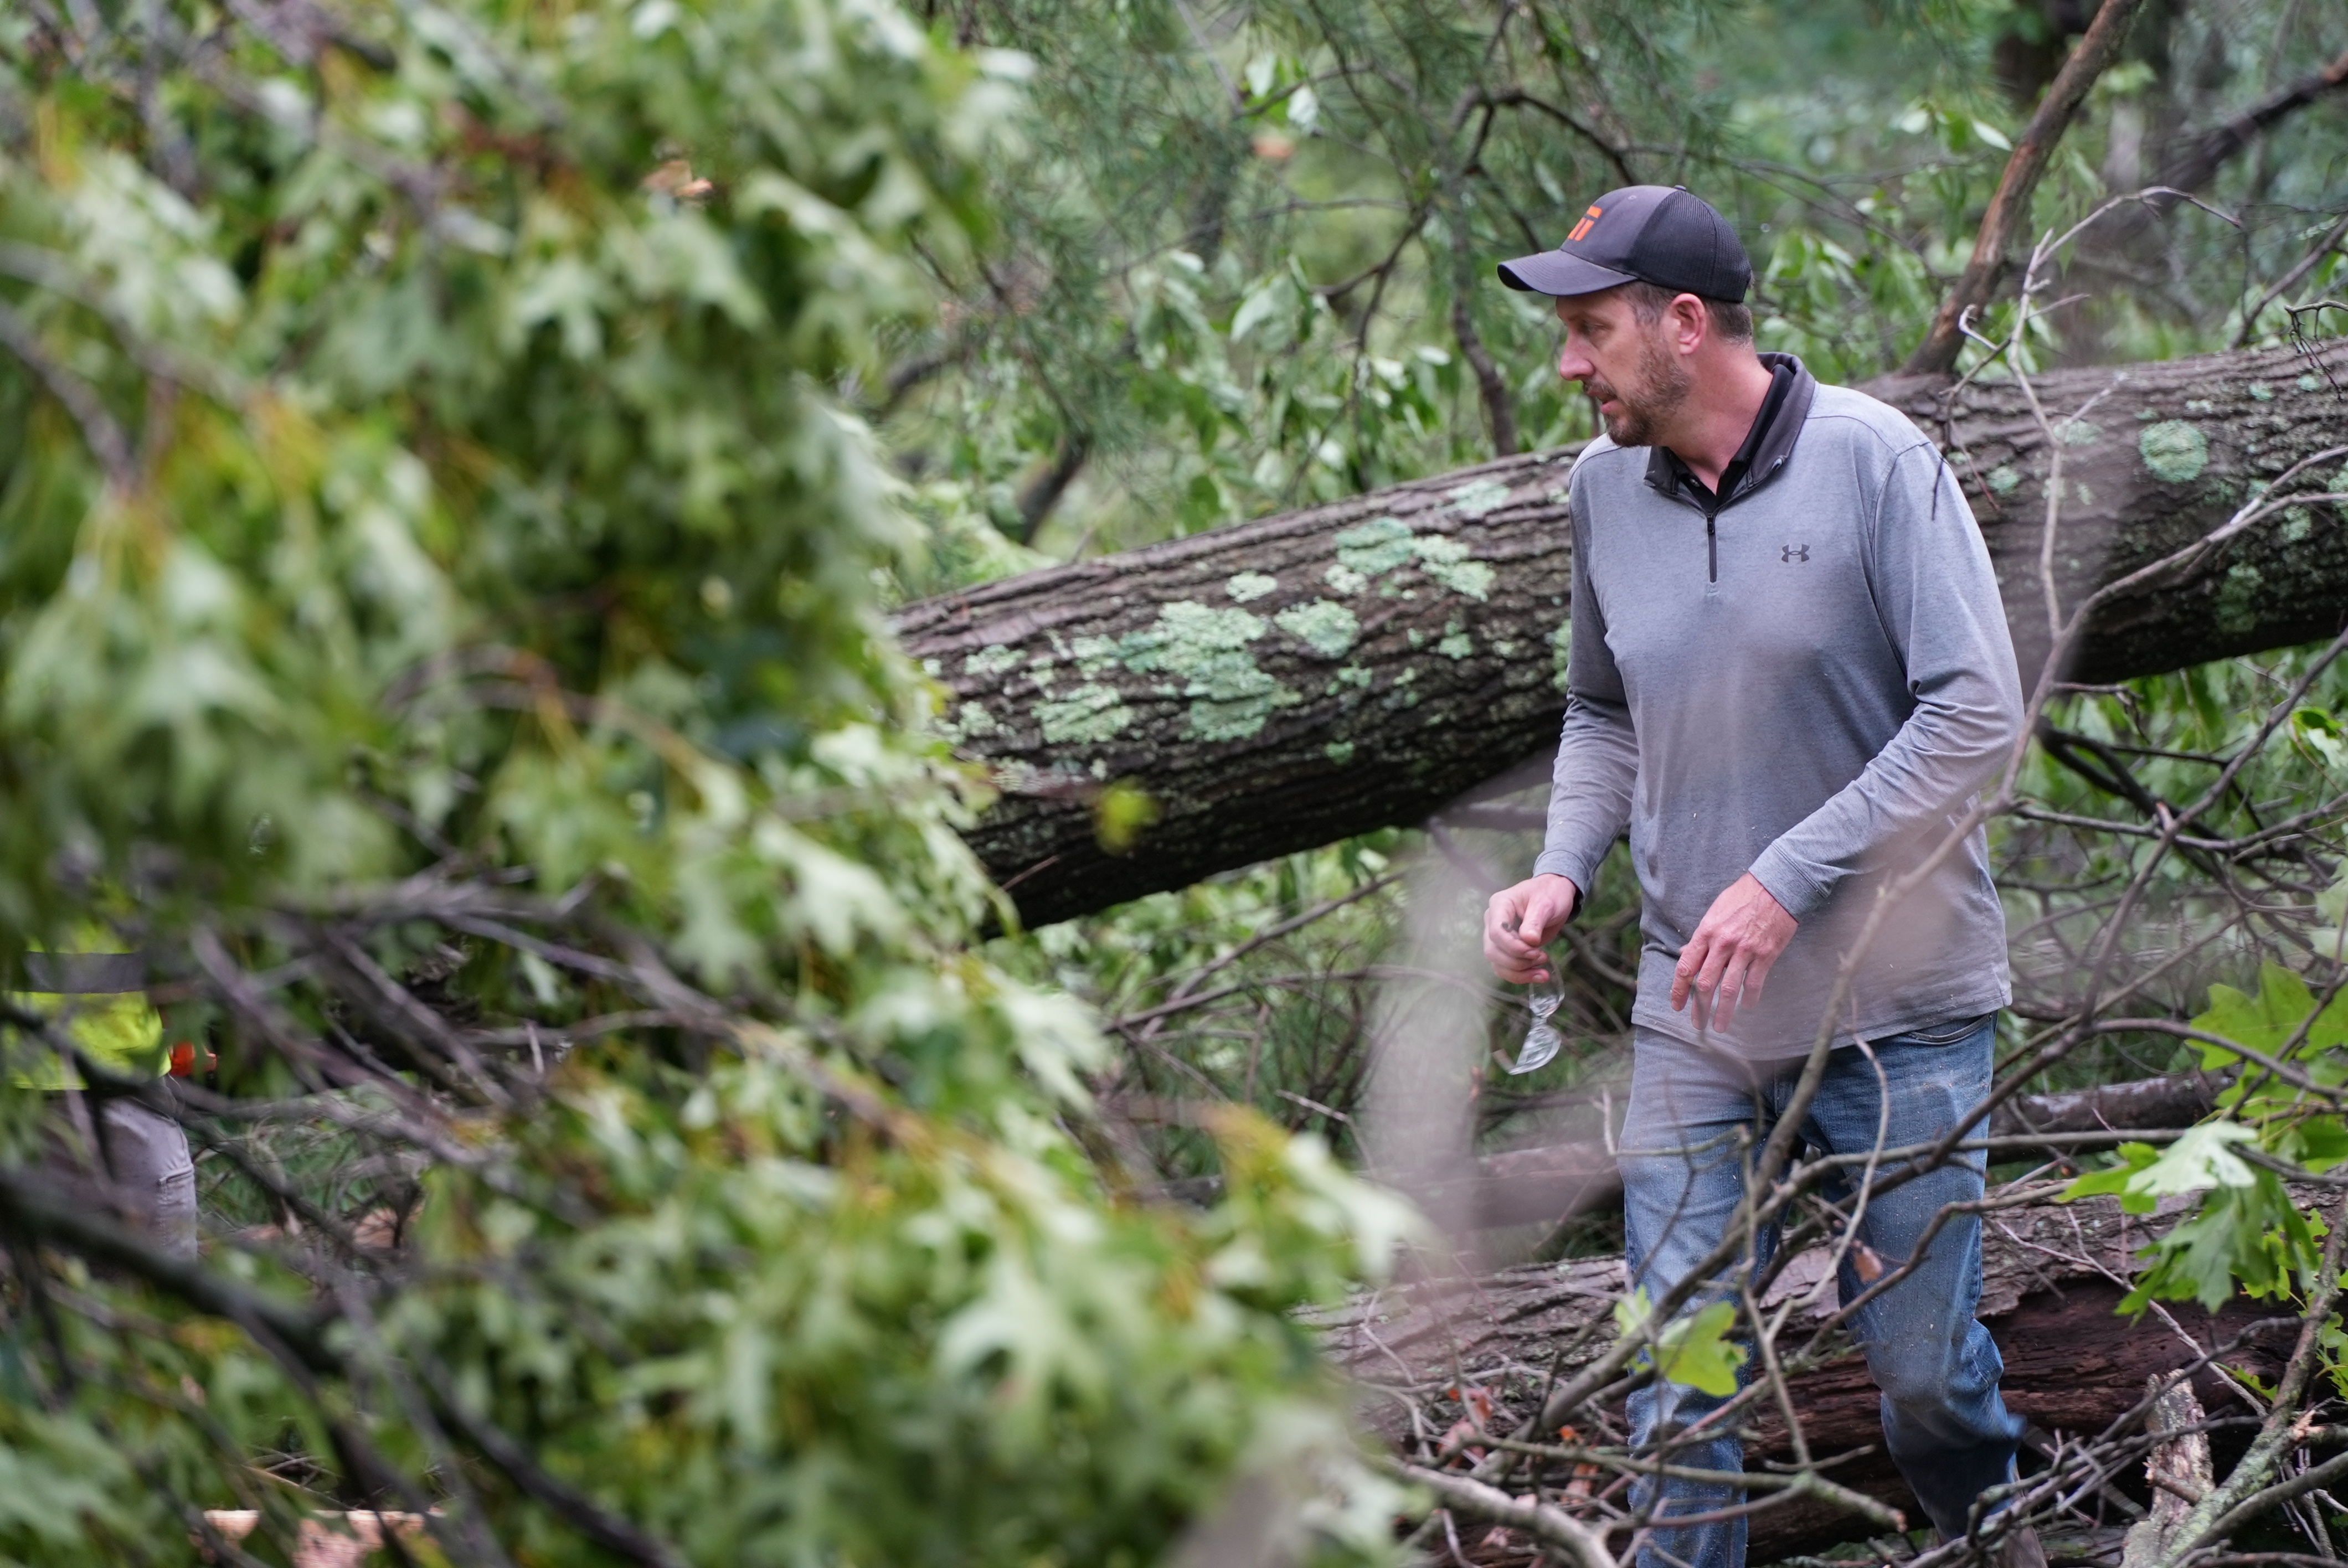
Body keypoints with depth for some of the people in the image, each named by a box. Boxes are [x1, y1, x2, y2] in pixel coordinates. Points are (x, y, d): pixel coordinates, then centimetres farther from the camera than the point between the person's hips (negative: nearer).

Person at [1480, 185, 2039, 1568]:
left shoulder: (1875, 461, -12)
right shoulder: (1604, 485, 3)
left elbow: (1977, 715, -15)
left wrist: (1786, 882, -20)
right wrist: (1562, 871, 0)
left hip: (1899, 1003, -3)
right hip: (1696, 1011, 4)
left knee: (1923, 1359, 7)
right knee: (1679, 1384, 0)